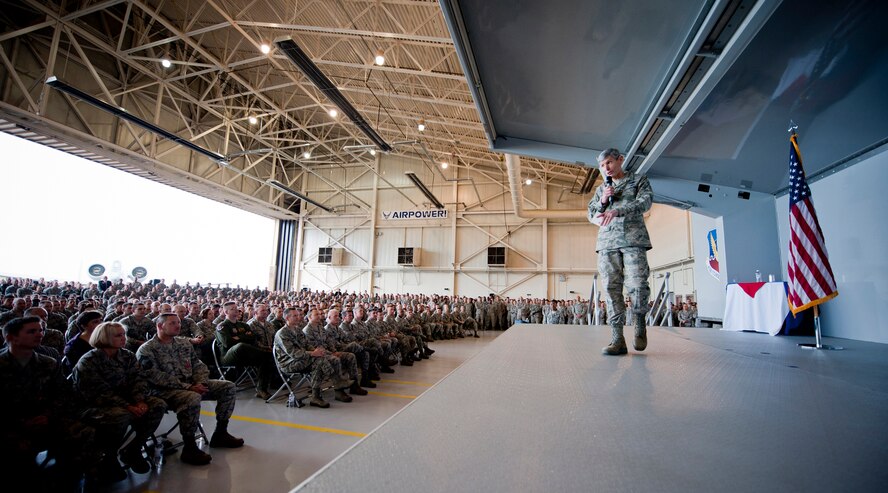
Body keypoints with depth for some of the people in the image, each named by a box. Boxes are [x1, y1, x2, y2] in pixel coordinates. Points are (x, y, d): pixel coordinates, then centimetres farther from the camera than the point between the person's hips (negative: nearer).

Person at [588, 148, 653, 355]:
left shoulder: (639, 180, 15)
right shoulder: (601, 189, 25)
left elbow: (645, 202, -2)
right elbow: (591, 216, 23)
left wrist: (617, 210, -18)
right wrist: (602, 201, 2)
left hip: (633, 239, -3)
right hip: (607, 242, 3)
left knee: (637, 285, -15)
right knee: (611, 289, -6)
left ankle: (640, 324, 11)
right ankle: (617, 339, -5)